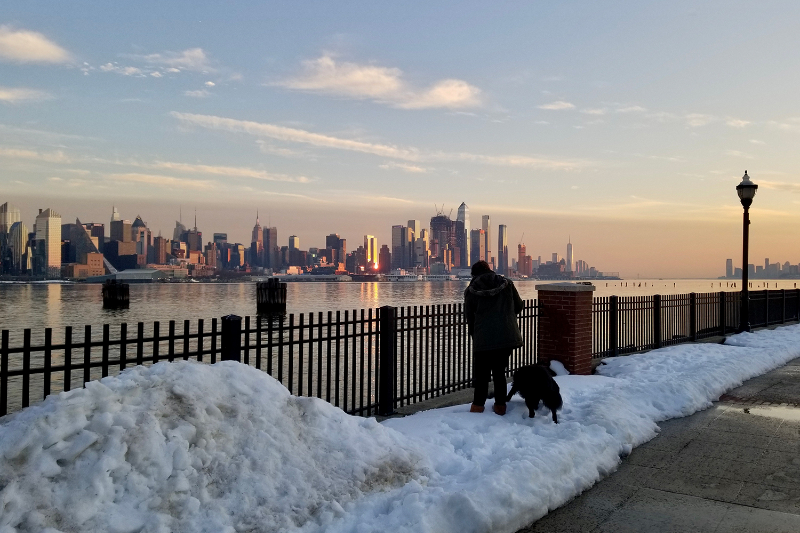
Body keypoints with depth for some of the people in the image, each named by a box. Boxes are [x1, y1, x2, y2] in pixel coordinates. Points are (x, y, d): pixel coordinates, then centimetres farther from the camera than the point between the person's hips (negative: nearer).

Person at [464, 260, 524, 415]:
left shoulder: (471, 291, 2)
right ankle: (500, 405, 19)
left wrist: (474, 336, 19)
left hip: (484, 339, -3)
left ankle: (478, 407, 9)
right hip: (508, 337, 3)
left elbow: (469, 318, 4)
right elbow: (519, 306, 14)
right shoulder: (506, 283, 7)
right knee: (499, 372, 16)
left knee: (481, 374, 9)